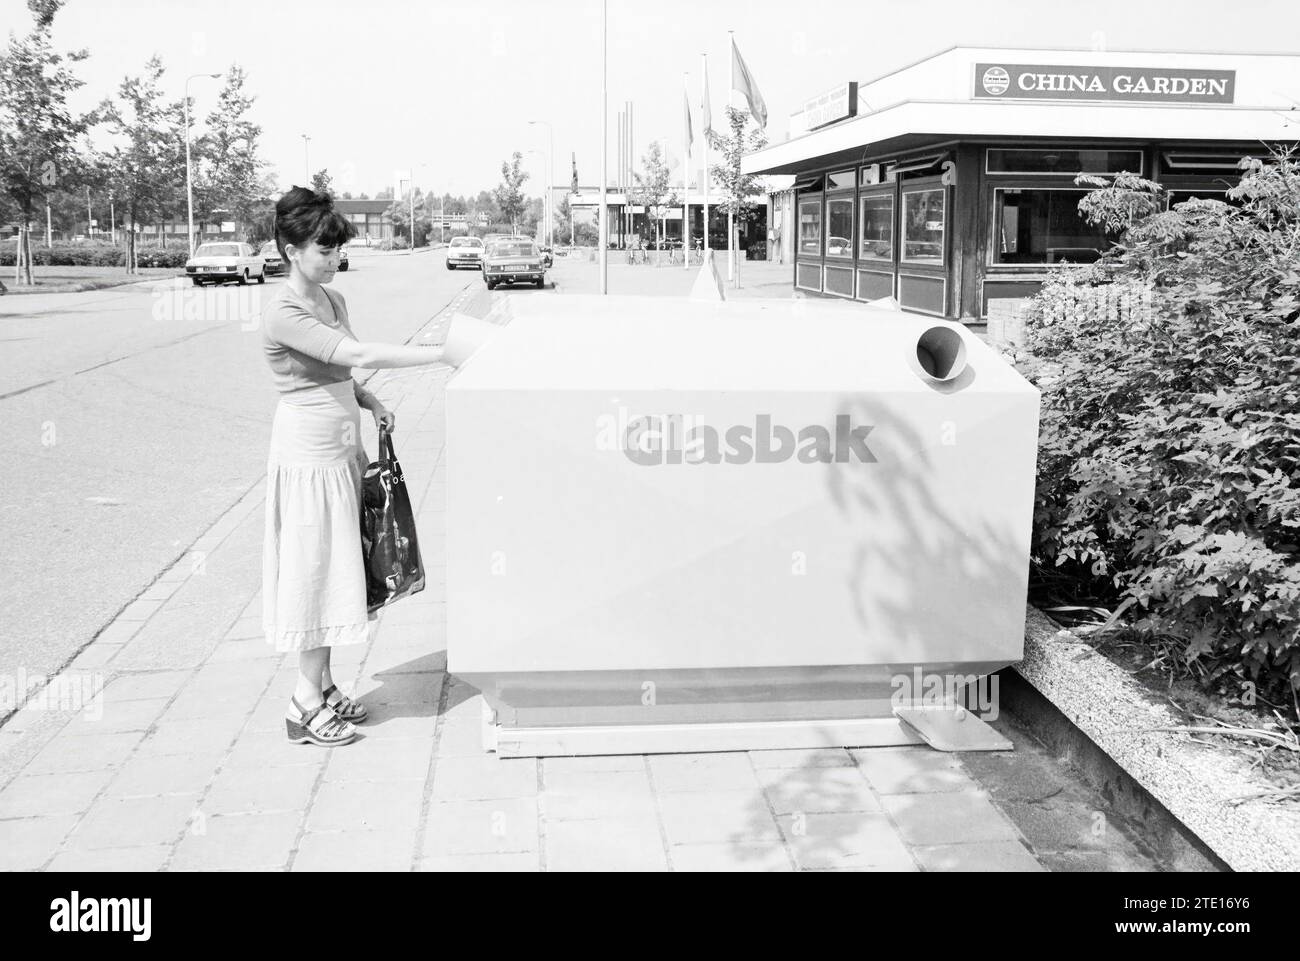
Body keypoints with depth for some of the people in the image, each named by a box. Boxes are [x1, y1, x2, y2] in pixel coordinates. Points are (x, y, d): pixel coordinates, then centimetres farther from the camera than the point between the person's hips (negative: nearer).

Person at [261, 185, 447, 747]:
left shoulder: (334, 300, 10)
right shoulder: (281, 314, -18)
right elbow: (360, 356, -28)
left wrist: (370, 403, 2)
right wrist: (444, 353, -27)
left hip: (342, 453, 8)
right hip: (308, 457, -8)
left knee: (335, 569, 13)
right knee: (314, 569, -1)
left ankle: (323, 685, 24)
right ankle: (307, 704, 9)